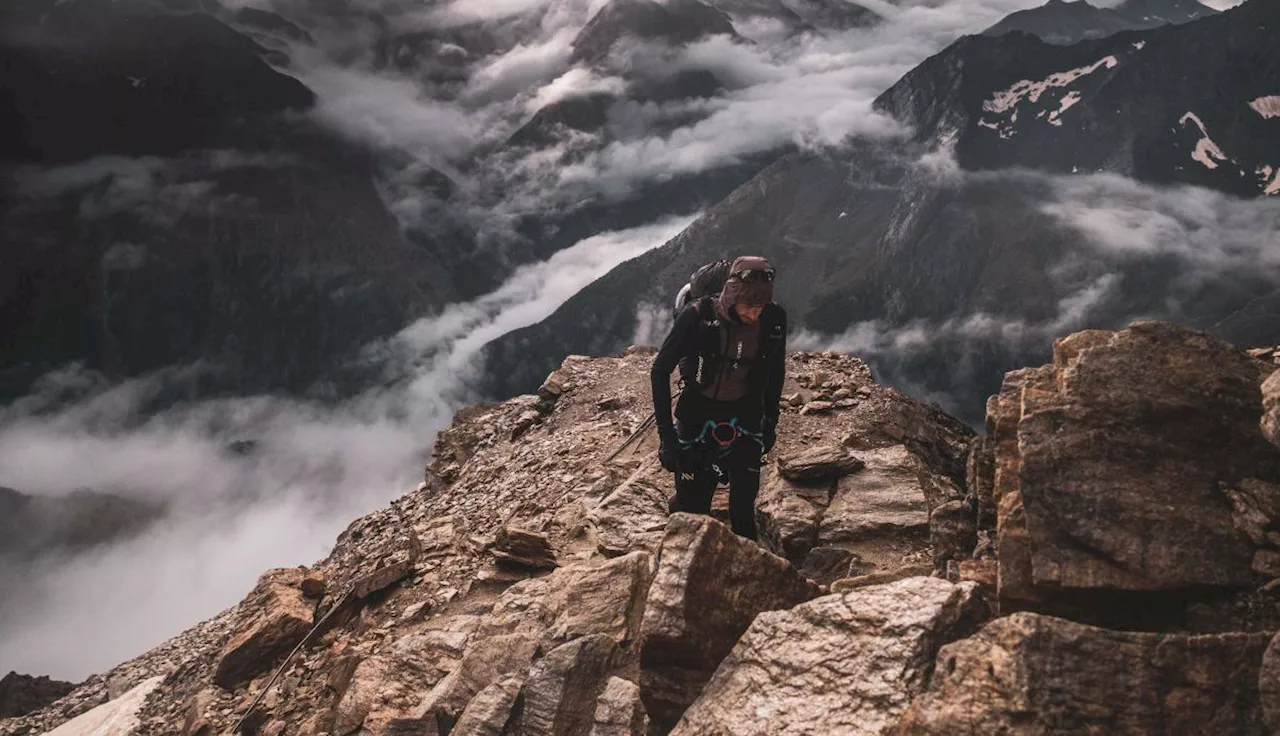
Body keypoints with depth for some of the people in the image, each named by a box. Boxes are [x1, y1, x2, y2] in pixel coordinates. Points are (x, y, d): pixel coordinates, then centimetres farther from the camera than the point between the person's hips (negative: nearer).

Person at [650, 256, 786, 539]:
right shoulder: (698, 317, -23)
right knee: (692, 508, 2)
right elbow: (660, 371, -14)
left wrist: (770, 421, 11)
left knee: (743, 511, 2)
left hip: (744, 420, 2)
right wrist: (666, 433, -16)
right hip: (697, 418, -2)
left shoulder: (773, 320, -13)